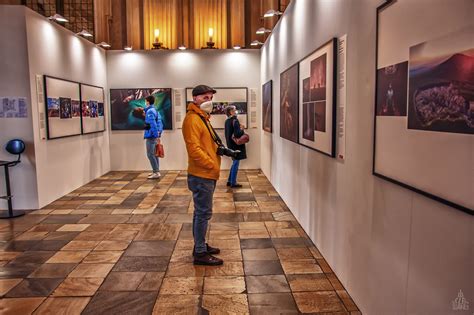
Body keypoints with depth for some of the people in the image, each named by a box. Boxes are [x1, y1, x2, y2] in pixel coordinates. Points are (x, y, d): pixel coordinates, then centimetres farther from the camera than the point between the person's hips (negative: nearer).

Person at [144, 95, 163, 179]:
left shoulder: (149, 111, -15)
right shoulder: (155, 110, 14)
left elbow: (153, 124, -23)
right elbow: (159, 123, 17)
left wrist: (156, 135, -24)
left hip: (151, 136, -10)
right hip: (155, 135, 10)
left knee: (150, 154, -6)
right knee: (154, 154, 14)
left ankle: (156, 172, -7)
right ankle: (156, 171, 21)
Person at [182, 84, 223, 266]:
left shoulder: (203, 118, 17)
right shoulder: (192, 119, -15)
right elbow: (194, 149, -23)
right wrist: (213, 166, -18)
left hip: (207, 175, 10)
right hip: (201, 175, -10)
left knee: (201, 212, 17)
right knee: (203, 213, -4)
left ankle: (200, 245, 29)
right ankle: (200, 253, 5)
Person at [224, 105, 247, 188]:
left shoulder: (227, 121, 9)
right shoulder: (235, 120, -18)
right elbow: (237, 134, -25)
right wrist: (241, 129, -7)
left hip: (231, 145, 9)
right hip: (236, 145, -9)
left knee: (234, 163, 19)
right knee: (236, 163, 0)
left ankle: (230, 181, 24)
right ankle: (233, 183, 7)